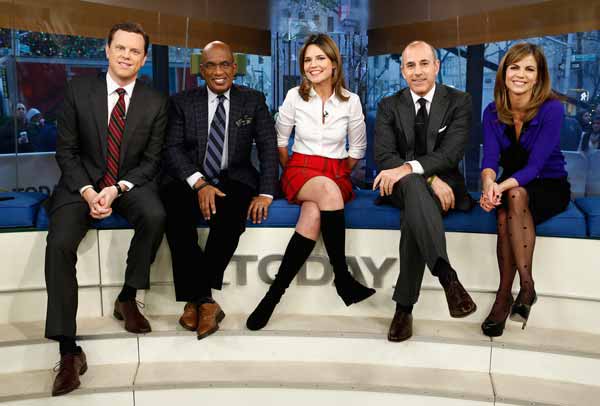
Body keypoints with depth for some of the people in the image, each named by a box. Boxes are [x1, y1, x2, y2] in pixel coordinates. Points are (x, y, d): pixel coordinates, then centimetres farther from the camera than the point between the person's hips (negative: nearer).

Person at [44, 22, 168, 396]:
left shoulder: (155, 102, 0)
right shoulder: (79, 90, 0)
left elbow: (151, 160, -1)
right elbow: (66, 150, 0)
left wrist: (117, 189, -17)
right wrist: (88, 191, -16)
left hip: (132, 184, 0)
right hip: (83, 184, 0)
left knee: (155, 216, -33)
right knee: (59, 245, -25)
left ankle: (127, 298, -9)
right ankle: (69, 350, -18)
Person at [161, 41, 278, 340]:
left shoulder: (253, 100, 10)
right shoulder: (182, 102, 9)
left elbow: (269, 147, 3)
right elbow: (172, 149, -2)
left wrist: (266, 193, -12)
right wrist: (199, 184, -20)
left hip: (234, 180, 0)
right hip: (190, 180, 1)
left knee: (231, 213, -35)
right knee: (176, 213, -33)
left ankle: (194, 299, -21)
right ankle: (204, 300, -22)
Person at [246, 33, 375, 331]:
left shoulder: (351, 101, 2)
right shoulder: (295, 96, 1)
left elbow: (358, 149, 12)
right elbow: (280, 140, 12)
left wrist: (341, 174, 5)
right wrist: (290, 172, 7)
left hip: (337, 176, 1)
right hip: (299, 172, -1)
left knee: (313, 214, -35)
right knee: (328, 190, -38)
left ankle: (275, 293, -29)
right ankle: (343, 278, -29)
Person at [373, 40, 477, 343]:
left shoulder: (459, 102, 3)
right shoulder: (389, 106, 7)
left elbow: (451, 153, -12)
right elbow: (383, 156, -7)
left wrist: (408, 167, -31)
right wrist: (430, 180, -22)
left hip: (444, 185, 0)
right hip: (402, 186, 0)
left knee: (415, 209, -36)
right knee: (414, 185, -38)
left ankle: (404, 306, -34)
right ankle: (447, 277, -51)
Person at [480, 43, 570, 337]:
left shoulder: (552, 109, -15)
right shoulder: (493, 112, -3)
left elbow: (535, 165, -22)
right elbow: (490, 157, -13)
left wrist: (503, 187, -40)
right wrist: (489, 183, -37)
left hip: (549, 188, -3)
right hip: (511, 189, 3)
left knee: (515, 196, -36)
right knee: (505, 210, -33)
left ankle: (515, 289, -31)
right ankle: (524, 288, -25)